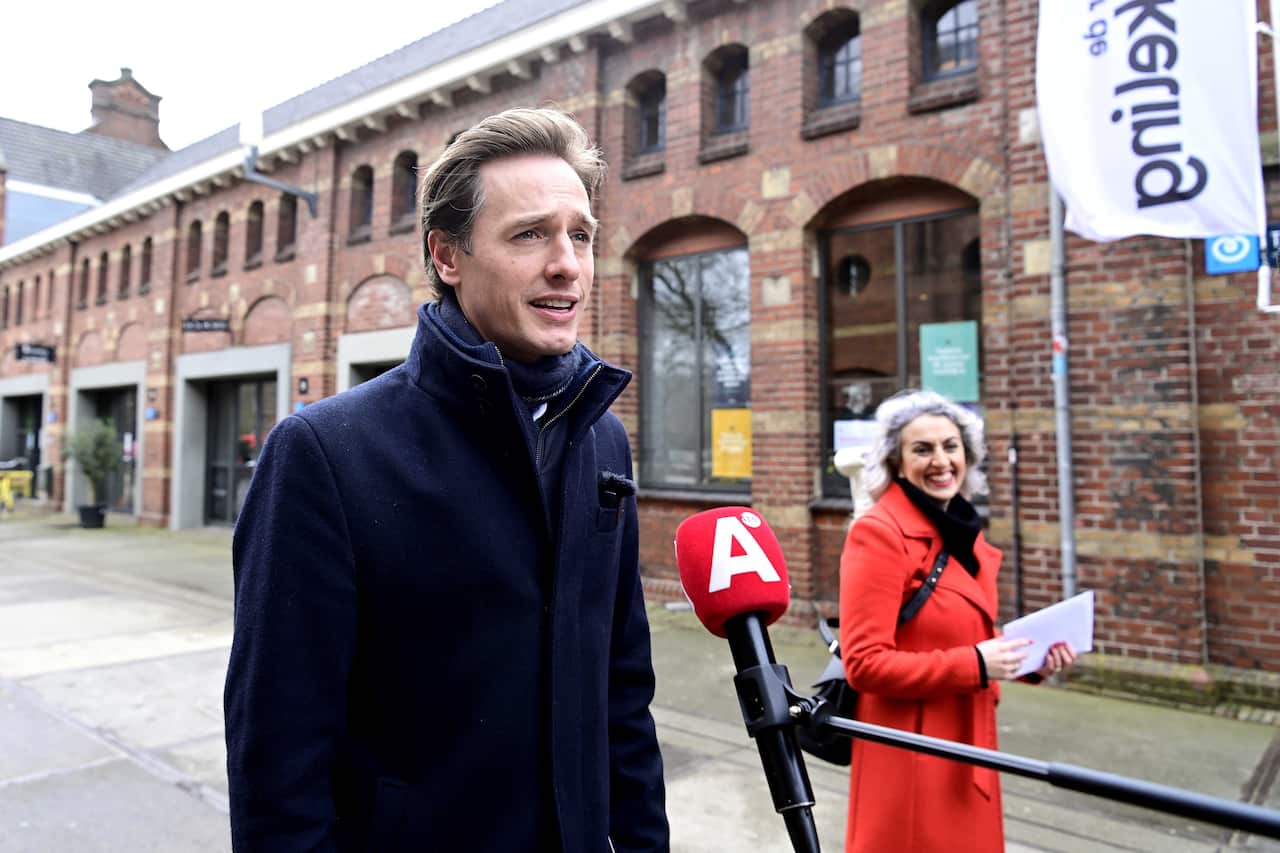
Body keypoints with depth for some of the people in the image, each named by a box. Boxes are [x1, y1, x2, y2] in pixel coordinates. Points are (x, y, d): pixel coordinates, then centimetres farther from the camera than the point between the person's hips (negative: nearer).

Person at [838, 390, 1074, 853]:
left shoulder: (963, 532, 7)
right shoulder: (878, 533, -19)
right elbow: (865, 664, -22)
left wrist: (1029, 658, 0)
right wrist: (974, 665, -22)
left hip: (965, 746, 8)